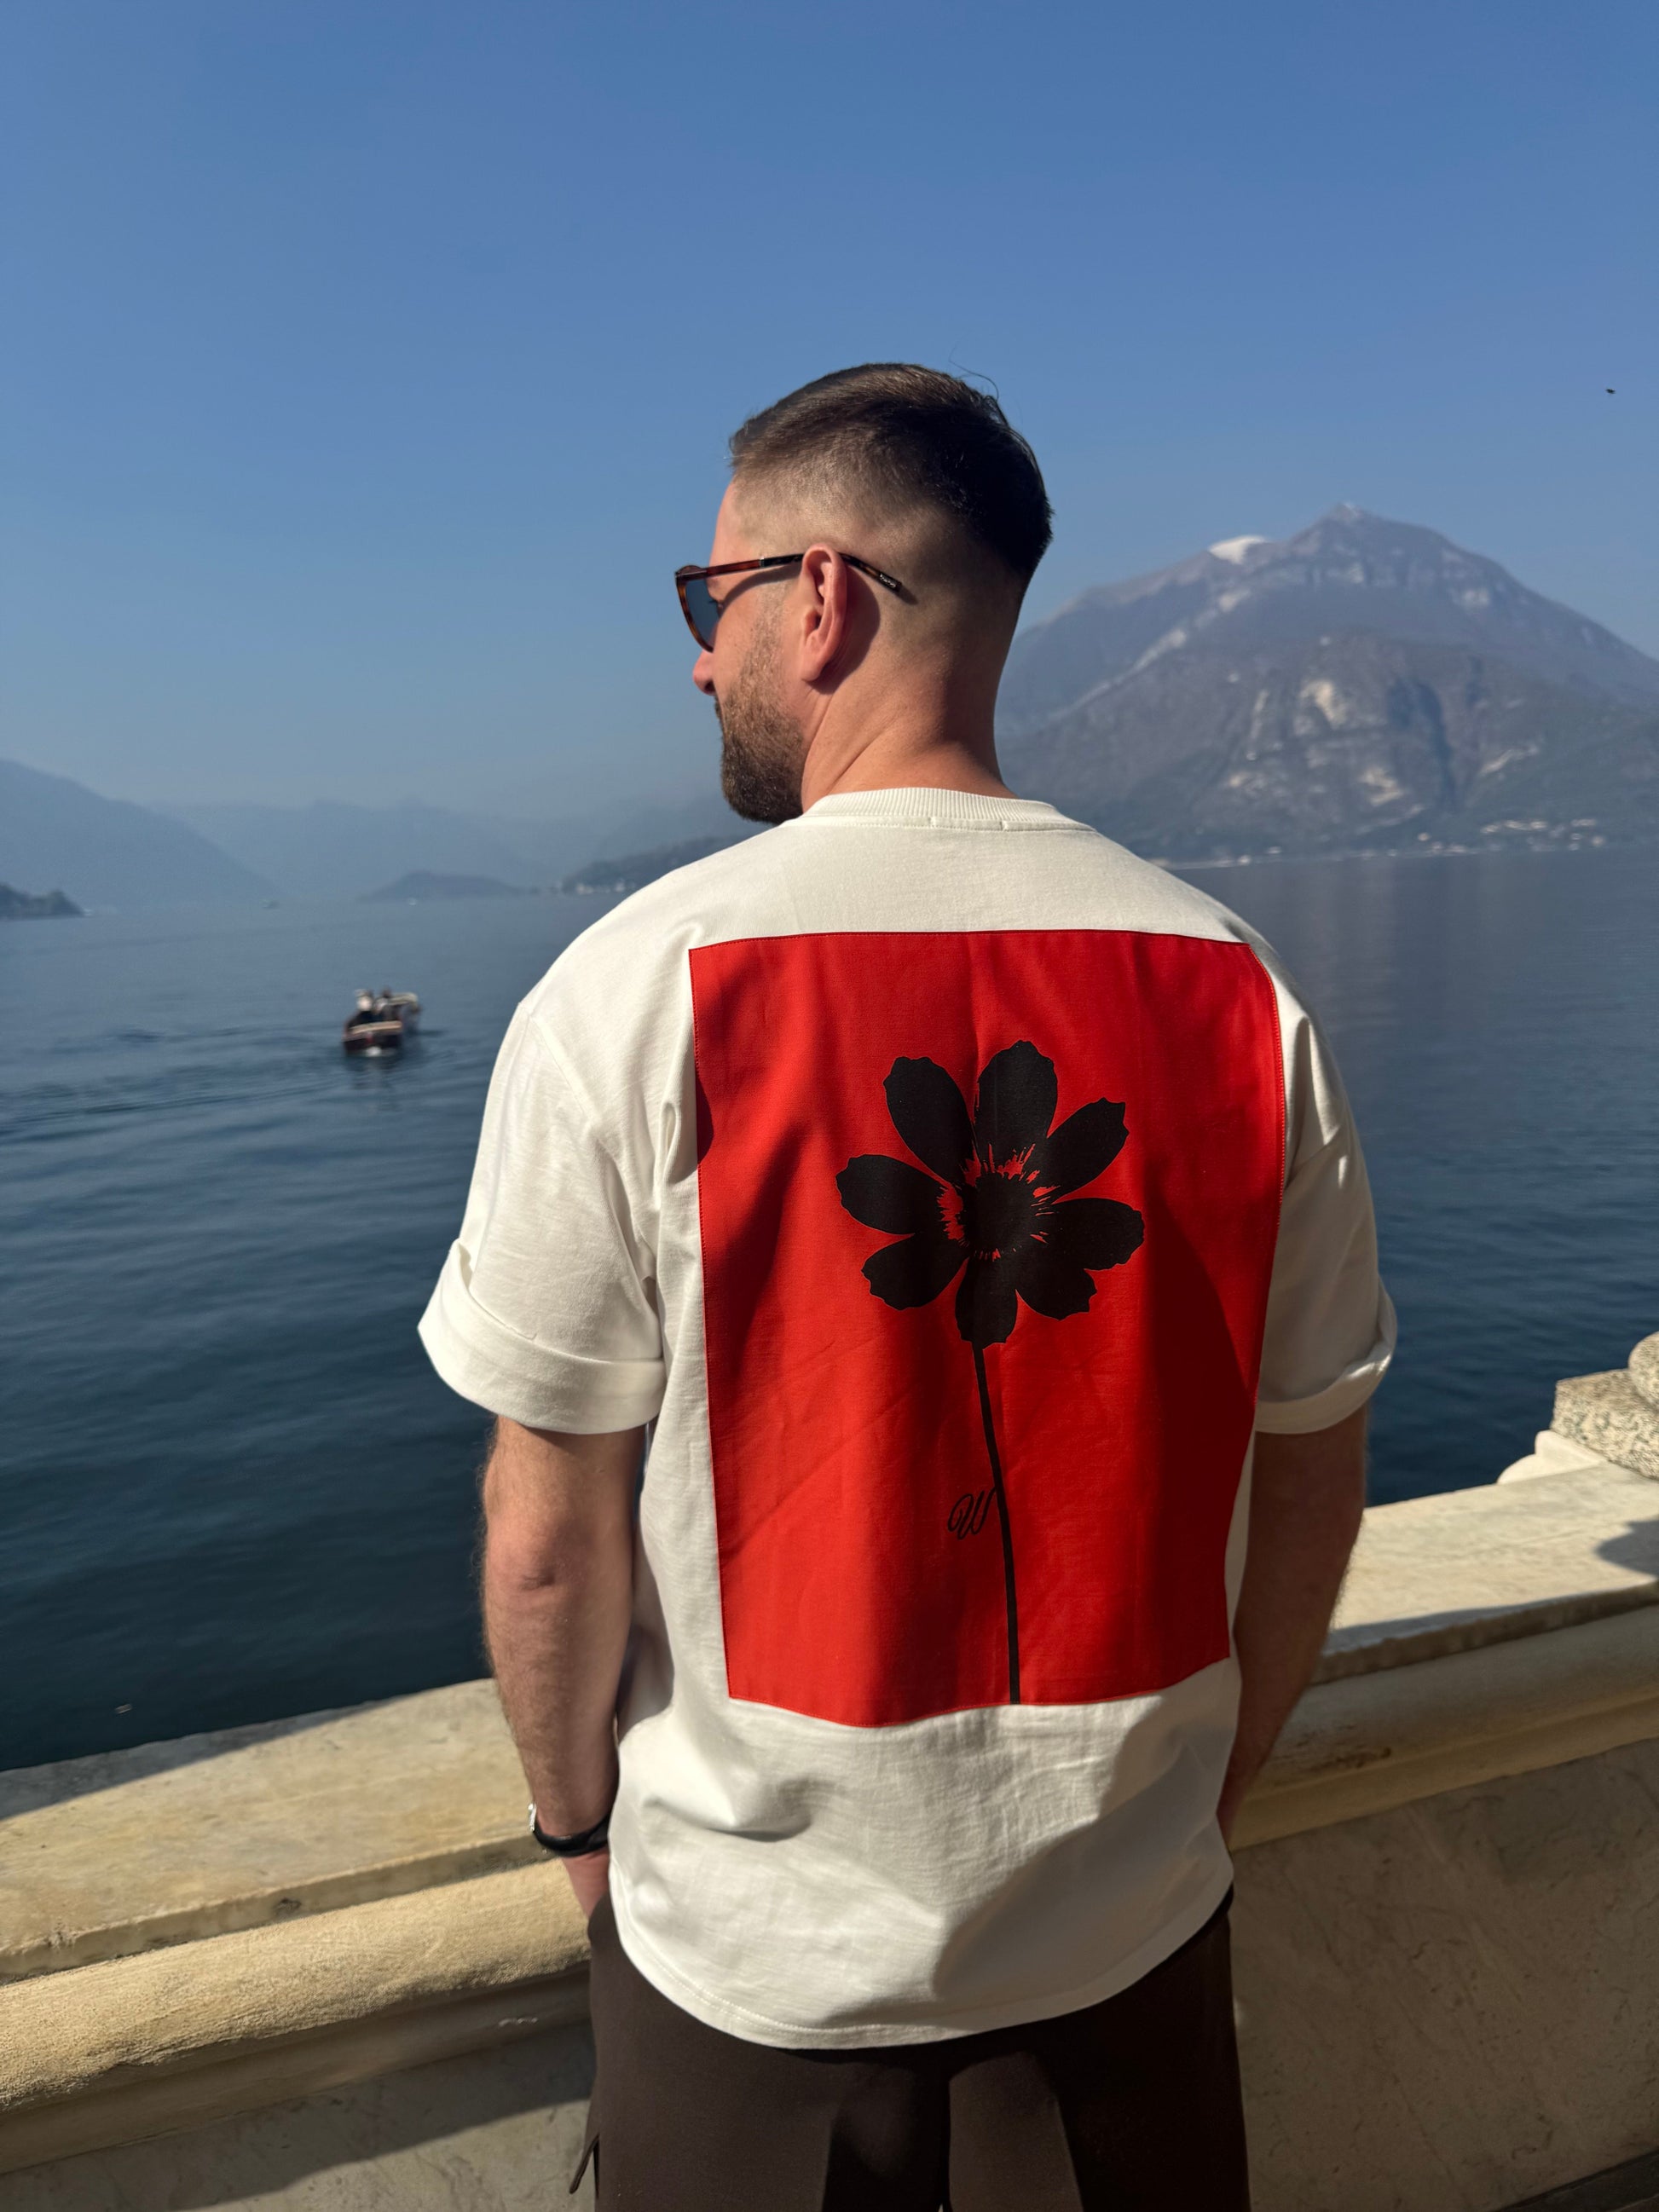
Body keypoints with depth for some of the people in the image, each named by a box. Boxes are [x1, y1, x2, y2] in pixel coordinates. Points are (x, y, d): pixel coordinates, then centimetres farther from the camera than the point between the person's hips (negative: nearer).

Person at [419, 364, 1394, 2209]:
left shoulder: (635, 989, -19)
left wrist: (574, 1811, 5)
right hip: (1135, 1925, 3)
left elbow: (551, 1533, -14)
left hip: (760, 1943, -2)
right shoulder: (1237, 990, -10)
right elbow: (1311, 1482, -2)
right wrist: (1198, 1789, 14)